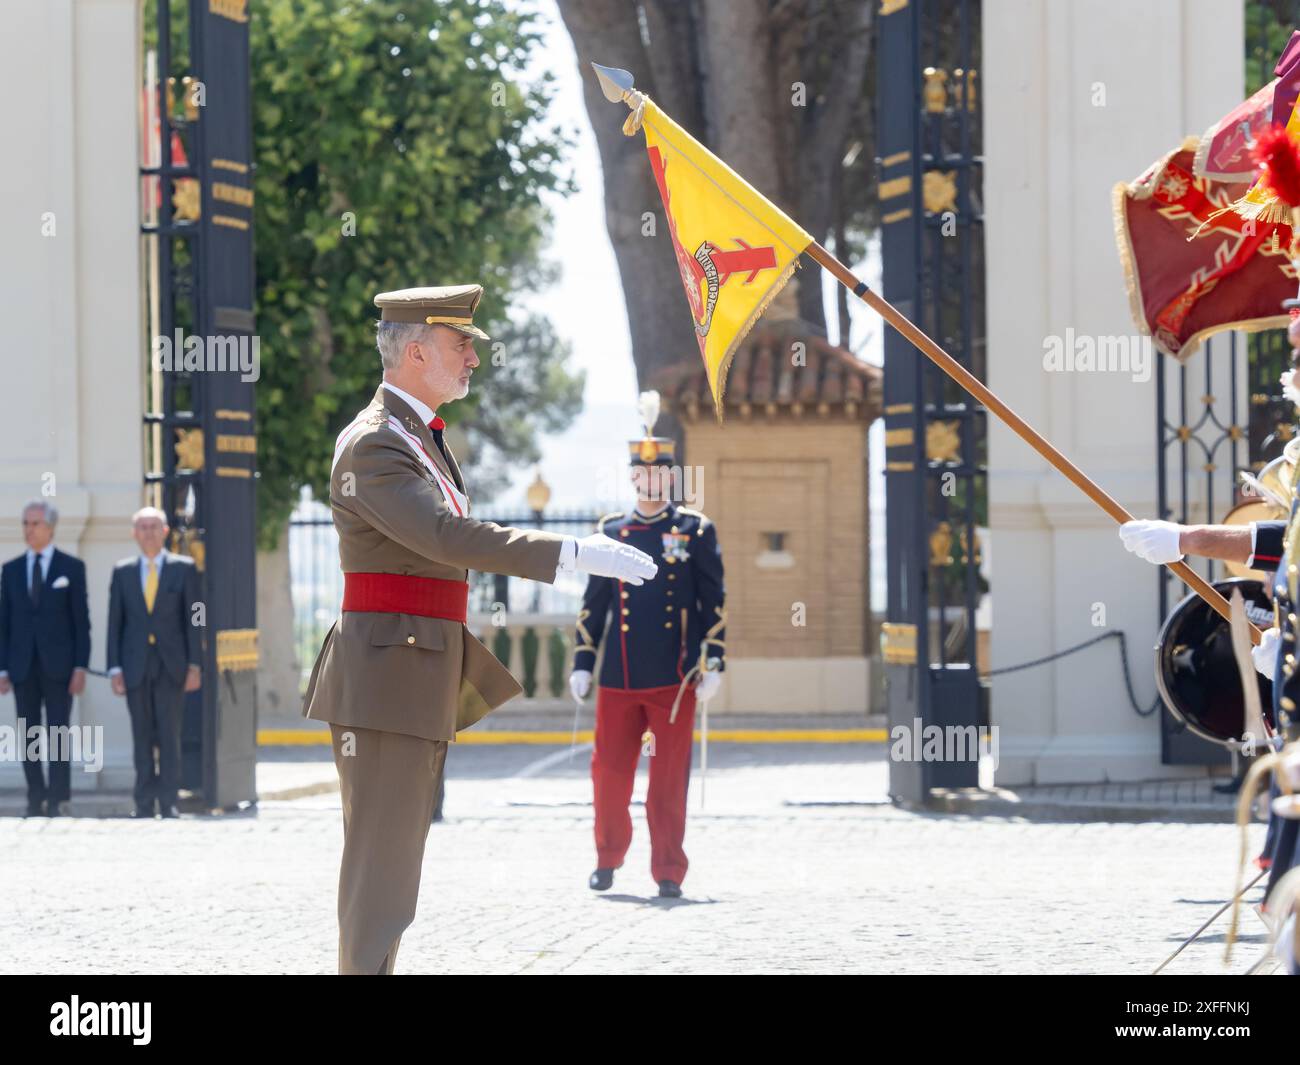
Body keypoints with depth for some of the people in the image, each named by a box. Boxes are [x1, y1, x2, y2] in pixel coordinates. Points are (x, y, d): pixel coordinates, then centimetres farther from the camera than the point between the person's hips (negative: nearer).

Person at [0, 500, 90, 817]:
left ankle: (59, 802, -6)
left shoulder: (72, 568, 3)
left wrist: (81, 667, -7)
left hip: (58, 665, -3)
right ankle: (36, 801, 7)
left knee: (57, 735, -7)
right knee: (28, 737, 3)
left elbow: (82, 620, 1)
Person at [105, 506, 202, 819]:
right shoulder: (122, 572, 8)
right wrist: (115, 668, 0)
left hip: (171, 665, -2)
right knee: (142, 737, 3)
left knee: (169, 736, -4)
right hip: (136, 666, 2)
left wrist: (194, 665, -4)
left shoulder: (184, 568, 4)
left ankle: (168, 802, -2)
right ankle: (144, 803, 6)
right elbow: (115, 624, 7)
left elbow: (192, 620, 2)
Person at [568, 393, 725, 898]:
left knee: (670, 778, -1)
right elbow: (594, 603, 12)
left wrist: (713, 664, -4)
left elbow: (715, 603, 4)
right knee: (610, 771, 3)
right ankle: (608, 857, 23)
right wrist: (582, 664, 7)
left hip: (674, 677, -2)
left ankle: (668, 871, 6)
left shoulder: (696, 531, 4)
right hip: (619, 679, 2)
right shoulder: (611, 532, 9)